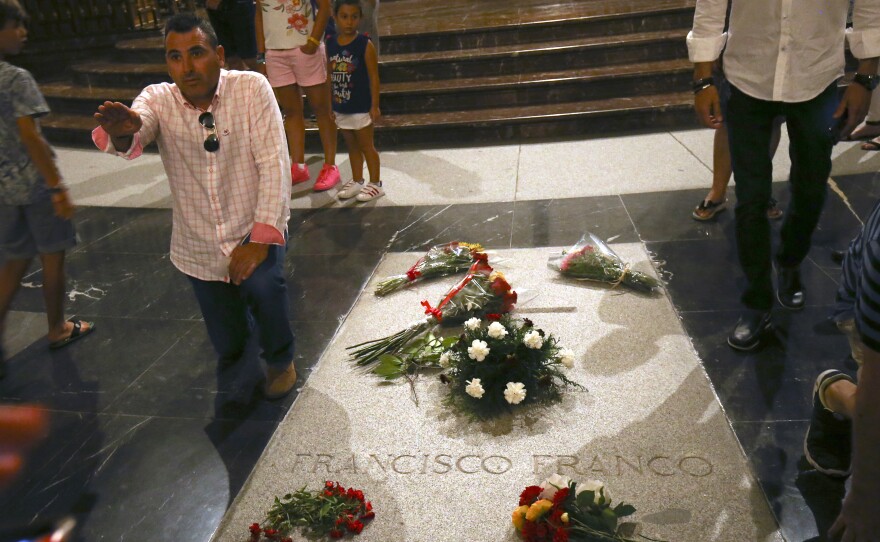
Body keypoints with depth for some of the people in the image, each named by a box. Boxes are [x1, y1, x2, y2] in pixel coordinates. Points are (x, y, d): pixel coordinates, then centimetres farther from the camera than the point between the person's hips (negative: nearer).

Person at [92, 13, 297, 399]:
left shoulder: (251, 88, -15)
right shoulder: (158, 99, -9)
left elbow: (274, 164, -19)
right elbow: (133, 138, -29)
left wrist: (261, 237, -27)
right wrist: (121, 133, -54)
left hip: (254, 228, -2)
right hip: (199, 248, 3)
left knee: (261, 282, -34)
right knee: (227, 347, 12)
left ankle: (280, 357, -3)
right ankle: (239, 308, 49)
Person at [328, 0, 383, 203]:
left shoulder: (365, 45, -12)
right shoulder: (330, 45, 1)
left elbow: (373, 77, -10)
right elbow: (329, 76, 7)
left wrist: (375, 105, -12)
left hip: (361, 107, -5)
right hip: (340, 108, 5)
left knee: (366, 145, 4)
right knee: (351, 145, 16)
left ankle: (375, 184, 16)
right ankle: (357, 181, 29)